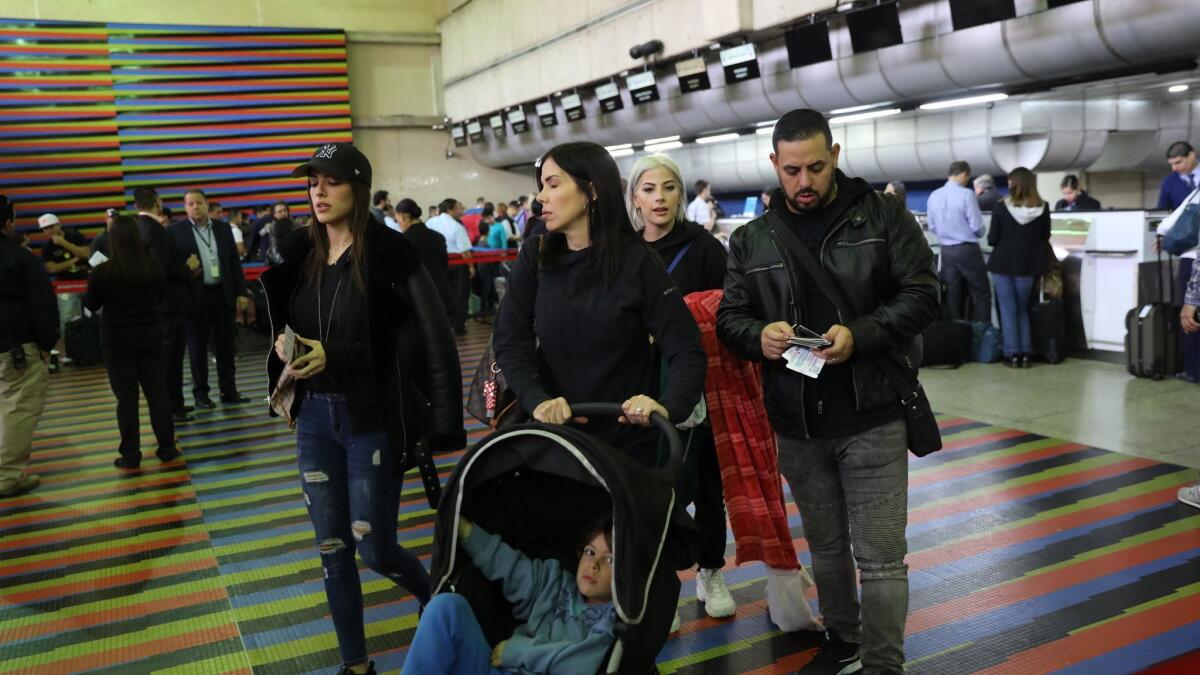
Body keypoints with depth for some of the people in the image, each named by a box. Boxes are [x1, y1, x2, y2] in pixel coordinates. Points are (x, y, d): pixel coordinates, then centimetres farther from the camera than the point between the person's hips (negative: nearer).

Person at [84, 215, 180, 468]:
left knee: (127, 398, 3)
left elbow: (90, 305, -1)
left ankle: (130, 455, 7)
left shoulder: (102, 272, -15)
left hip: (117, 340, -2)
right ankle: (166, 448, 13)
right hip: (150, 336, 2)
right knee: (158, 393, 9)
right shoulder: (154, 267, -5)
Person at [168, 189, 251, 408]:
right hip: (195, 295, -3)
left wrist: (241, 292, 4)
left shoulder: (223, 228, 9)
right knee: (197, 346, 4)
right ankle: (200, 392, 13)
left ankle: (229, 390, 16)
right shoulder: (175, 230, 0)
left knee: (226, 344, 7)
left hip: (223, 293, 3)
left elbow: (235, 262, 9)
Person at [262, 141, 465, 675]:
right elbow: (284, 326, 15)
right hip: (315, 417, 6)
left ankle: (439, 601, 33)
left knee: (374, 548, 1)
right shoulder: (300, 255, 6)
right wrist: (284, 347, -7)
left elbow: (427, 340, -17)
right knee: (333, 551, 11)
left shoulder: (388, 255, -12)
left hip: (373, 420, -5)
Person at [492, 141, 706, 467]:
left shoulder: (637, 262, -11)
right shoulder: (534, 258, -2)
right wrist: (537, 400, -26)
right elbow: (509, 340, -8)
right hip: (555, 434, 2)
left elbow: (686, 350, -14)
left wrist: (668, 406, -33)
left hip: (627, 437, -2)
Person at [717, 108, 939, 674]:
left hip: (871, 418, -3)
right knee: (825, 546, 20)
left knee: (880, 556, 1)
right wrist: (760, 336, -16)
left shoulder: (884, 216, -3)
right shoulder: (751, 240, 5)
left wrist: (860, 335, -22)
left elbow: (921, 295, -6)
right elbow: (729, 317, 7)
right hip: (796, 423, 4)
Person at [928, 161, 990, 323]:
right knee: (981, 293, 4)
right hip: (967, 249, -5)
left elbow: (932, 227, 10)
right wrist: (978, 234, 10)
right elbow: (977, 226, -11)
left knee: (952, 294, 11)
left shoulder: (934, 195, 2)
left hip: (946, 250, 5)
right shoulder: (966, 194, -14)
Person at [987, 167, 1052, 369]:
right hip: (1027, 265, 3)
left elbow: (992, 239, -8)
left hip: (1003, 264, -3)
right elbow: (1045, 239, 6)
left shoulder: (1001, 207, -13)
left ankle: (1012, 354, 5)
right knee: (1022, 309, 16)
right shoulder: (1042, 208, -4)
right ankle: (1025, 354, 14)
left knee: (1008, 309, 6)